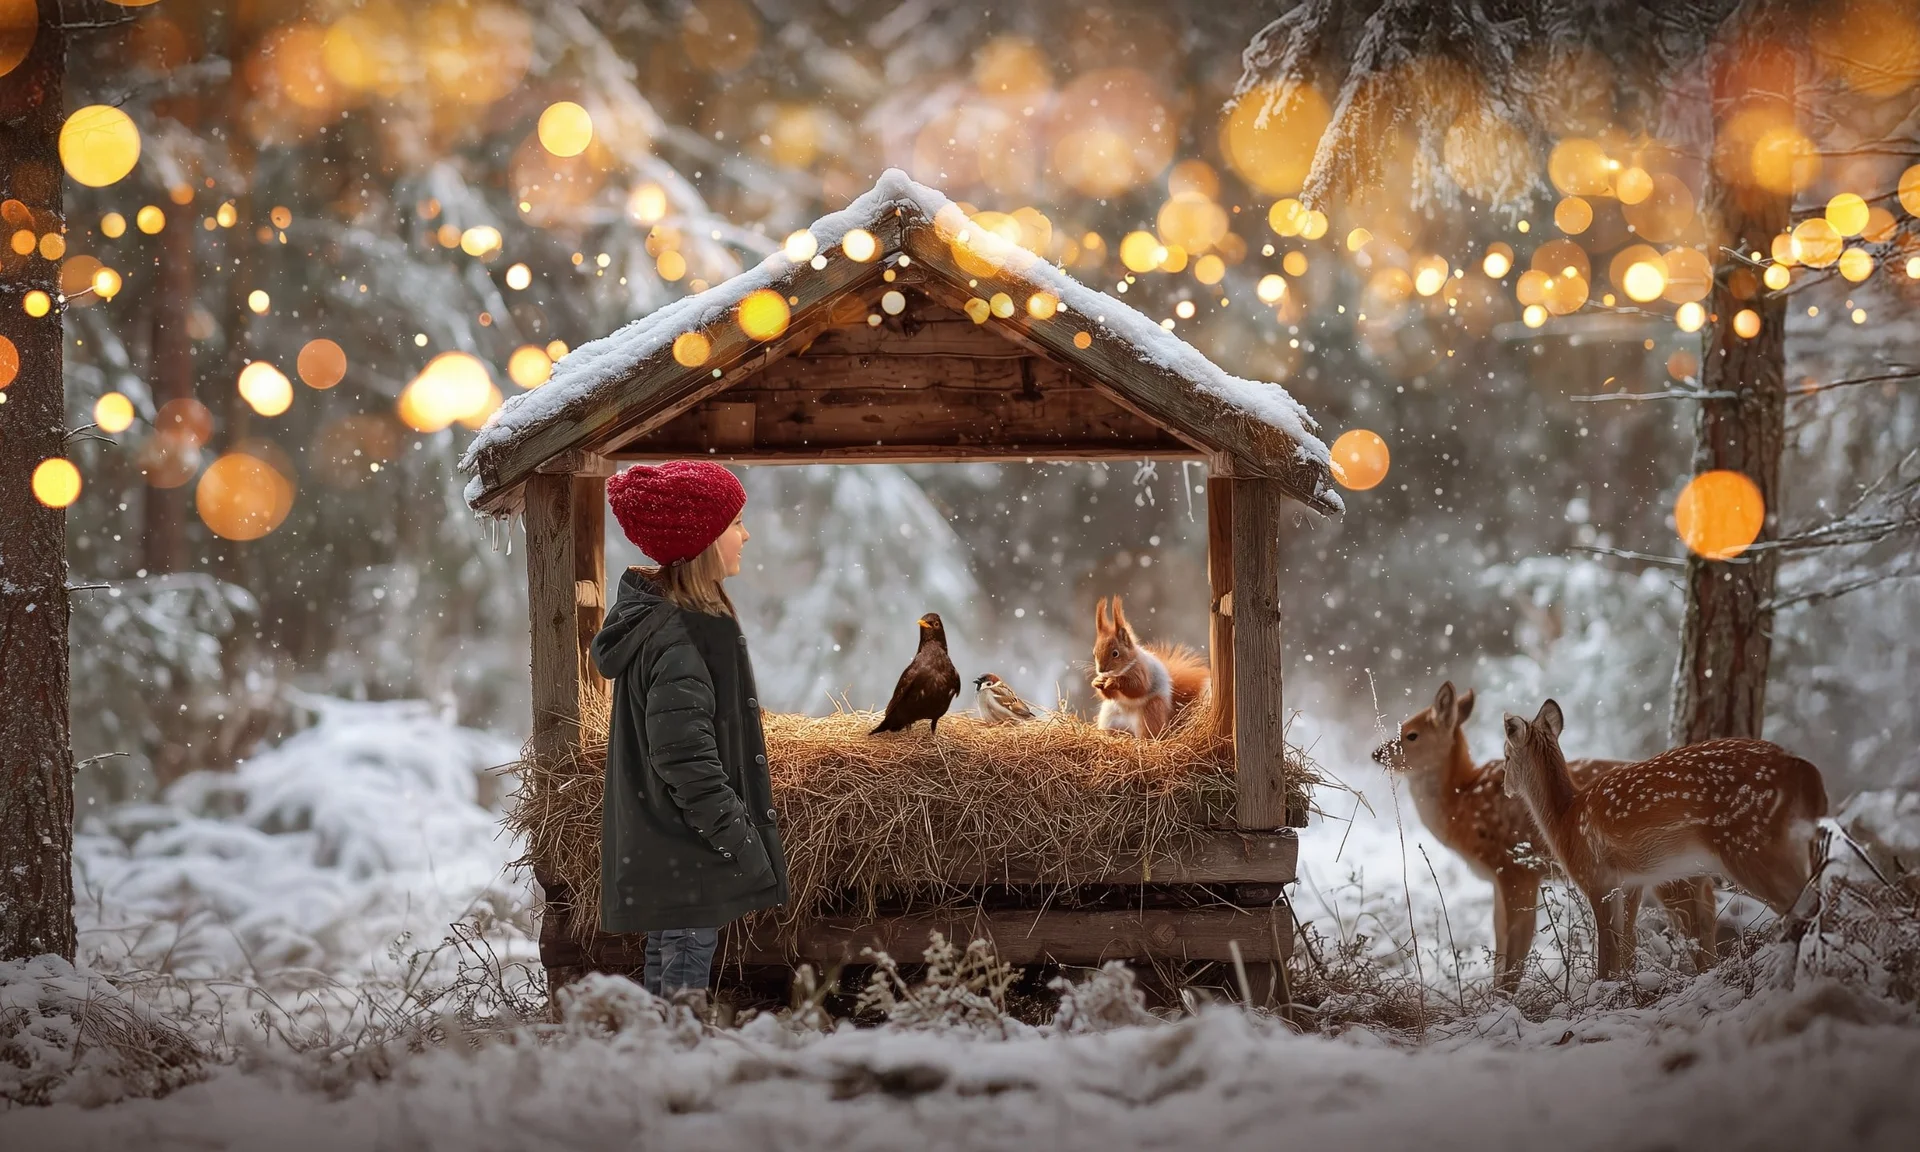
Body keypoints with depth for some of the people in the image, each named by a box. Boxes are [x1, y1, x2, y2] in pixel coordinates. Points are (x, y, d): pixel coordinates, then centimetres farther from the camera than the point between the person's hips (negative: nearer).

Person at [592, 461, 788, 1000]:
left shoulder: (653, 613, 9)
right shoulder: (679, 636, -23)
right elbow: (684, 754, -26)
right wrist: (739, 838, -20)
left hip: (660, 846, 10)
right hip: (689, 850, -10)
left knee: (667, 964, 17)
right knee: (688, 964, -5)